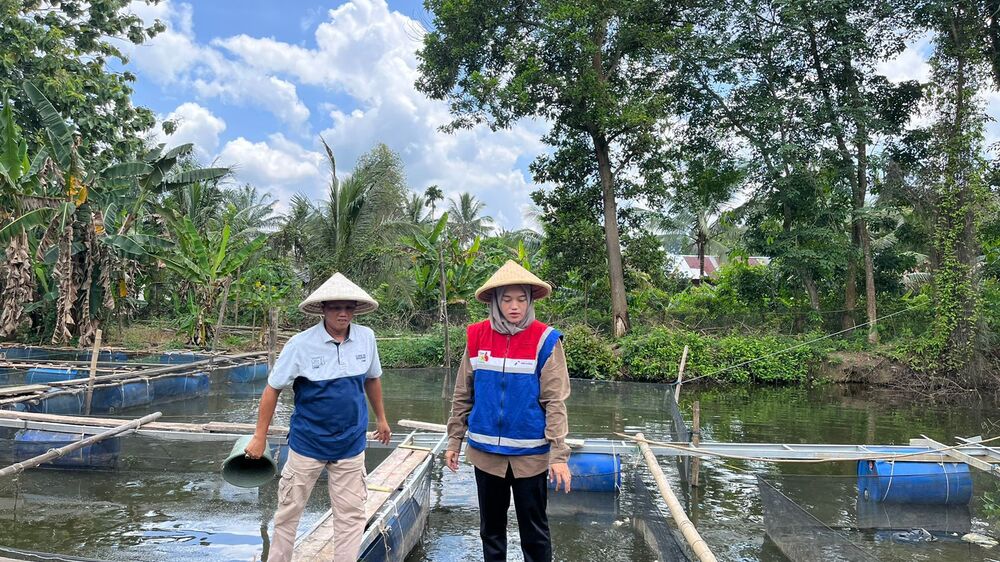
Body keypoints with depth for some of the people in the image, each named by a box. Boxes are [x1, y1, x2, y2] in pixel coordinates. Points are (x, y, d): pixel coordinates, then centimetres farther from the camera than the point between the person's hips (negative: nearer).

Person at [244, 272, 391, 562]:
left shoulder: (366, 337, -5)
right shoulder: (300, 344, -15)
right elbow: (273, 389, -6)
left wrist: (381, 418, 20)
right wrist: (260, 437, -4)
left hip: (351, 444, 2)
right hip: (307, 443, -2)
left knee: (352, 515, 7)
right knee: (289, 511, 14)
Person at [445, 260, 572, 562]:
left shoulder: (545, 341, -11)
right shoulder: (477, 337, -3)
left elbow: (555, 402, -12)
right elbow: (463, 396, 5)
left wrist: (558, 454, -16)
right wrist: (454, 441, 6)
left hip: (530, 454, -3)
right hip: (485, 451, 3)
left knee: (534, 530, 10)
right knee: (490, 526, 19)